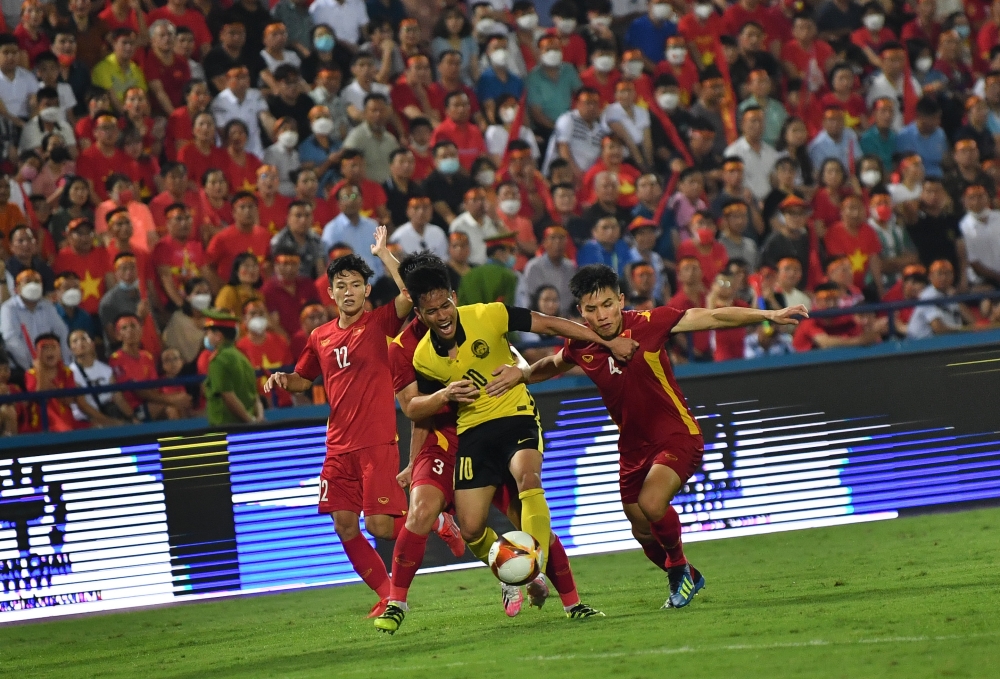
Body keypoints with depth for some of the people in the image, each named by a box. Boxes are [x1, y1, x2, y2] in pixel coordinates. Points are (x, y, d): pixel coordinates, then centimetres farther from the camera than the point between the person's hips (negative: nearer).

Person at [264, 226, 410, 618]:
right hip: (339, 447, 5)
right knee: (344, 526, -1)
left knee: (379, 524, -12)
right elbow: (303, 380, 27)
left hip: (377, 443, -5)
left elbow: (411, 295, -22)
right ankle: (387, 596, 12)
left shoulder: (379, 323, -3)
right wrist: (282, 380, 5)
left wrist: (383, 253, -19)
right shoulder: (320, 338, 12)